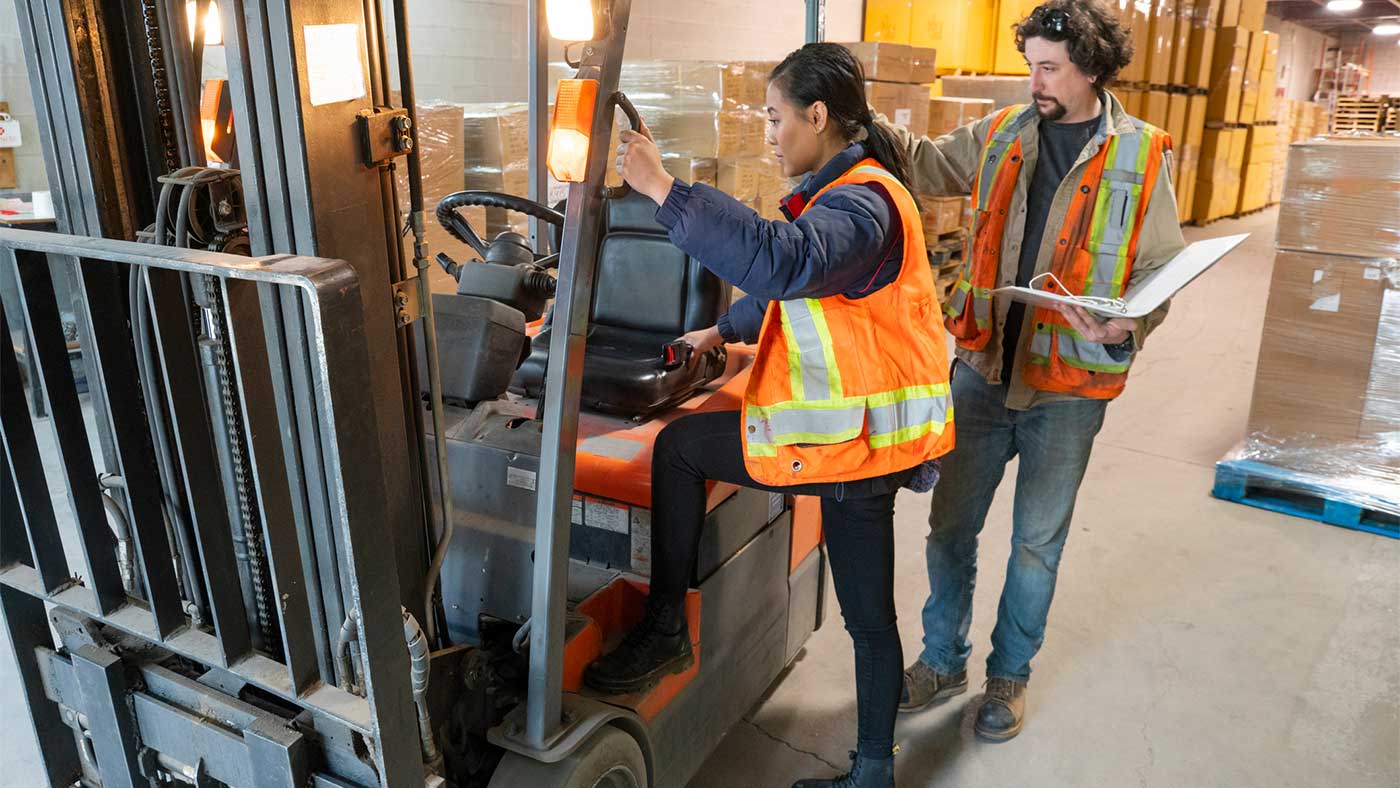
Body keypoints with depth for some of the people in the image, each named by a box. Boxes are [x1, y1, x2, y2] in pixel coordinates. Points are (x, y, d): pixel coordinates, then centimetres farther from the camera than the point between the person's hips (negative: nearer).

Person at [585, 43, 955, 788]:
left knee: (677, 447, 5)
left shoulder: (863, 205, -18)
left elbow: (780, 261, -39)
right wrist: (725, 330, 33)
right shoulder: (847, 190, 15)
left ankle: (664, 628, 16)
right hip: (864, 441, 10)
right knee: (870, 617, 18)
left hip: (845, 440, -10)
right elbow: (796, 282, 28)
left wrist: (664, 188, -35)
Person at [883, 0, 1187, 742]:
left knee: (1037, 541, 12)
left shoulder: (1141, 155, -5)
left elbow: (1163, 269, -3)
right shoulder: (1001, 134, 3)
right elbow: (926, 164, 5)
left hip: (1069, 386, -2)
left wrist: (1124, 326, -23)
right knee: (950, 523, 11)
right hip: (982, 368, 3)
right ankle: (942, 662, 32)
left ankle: (1010, 675, 34)